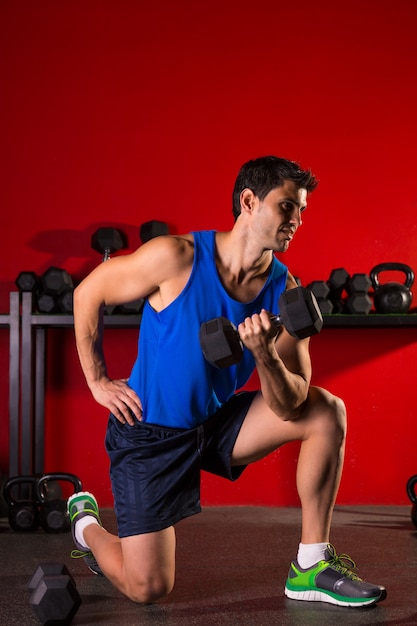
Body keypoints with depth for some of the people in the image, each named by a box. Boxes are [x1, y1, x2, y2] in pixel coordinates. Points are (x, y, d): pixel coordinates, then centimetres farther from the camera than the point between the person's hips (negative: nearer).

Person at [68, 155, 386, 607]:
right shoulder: (177, 258, -22)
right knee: (148, 589, -9)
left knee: (327, 413, -10)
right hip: (151, 432, -5)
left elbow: (290, 407, -12)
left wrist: (266, 356, -32)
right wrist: (98, 382, -5)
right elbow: (88, 294, -7)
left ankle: (311, 567, -2)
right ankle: (86, 522, 26)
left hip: (217, 420, 5)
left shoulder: (284, 291, -10)